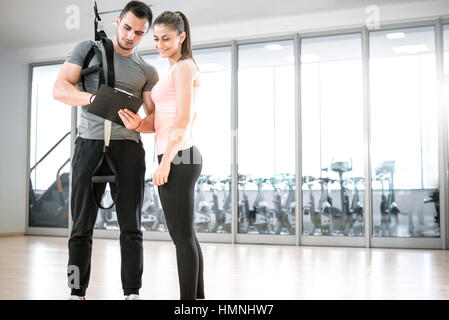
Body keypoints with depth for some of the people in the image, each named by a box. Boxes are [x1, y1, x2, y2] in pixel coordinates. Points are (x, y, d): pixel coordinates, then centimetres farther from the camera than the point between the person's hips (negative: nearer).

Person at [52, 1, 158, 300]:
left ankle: (132, 292, 6)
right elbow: (60, 88, 0)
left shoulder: (148, 72, 14)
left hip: (129, 148, 2)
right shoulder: (89, 49, 10)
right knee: (82, 226, 0)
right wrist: (95, 99, -19)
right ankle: (77, 292, 7)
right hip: (90, 143, -1)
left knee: (131, 227, 0)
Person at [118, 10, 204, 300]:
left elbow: (183, 119, -15)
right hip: (182, 157, 10)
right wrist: (139, 124, -1)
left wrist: (165, 162, -17)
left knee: (182, 236, -3)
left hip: (178, 158, -10)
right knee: (185, 234, 15)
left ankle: (189, 300, 6)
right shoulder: (178, 71, 21)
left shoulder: (183, 66, -6)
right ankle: (198, 297, 24)